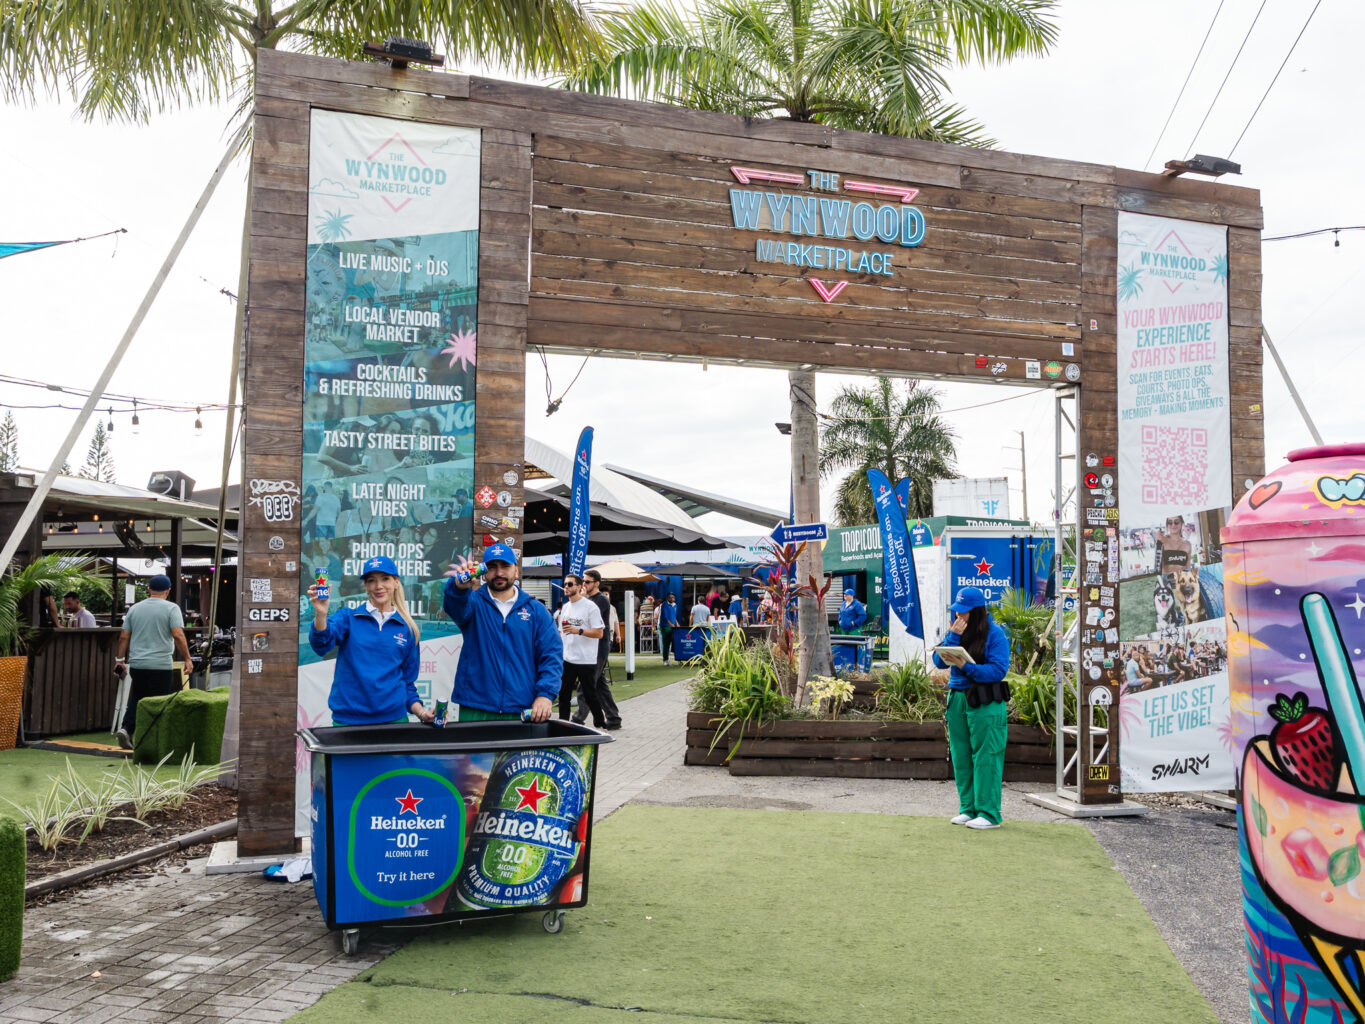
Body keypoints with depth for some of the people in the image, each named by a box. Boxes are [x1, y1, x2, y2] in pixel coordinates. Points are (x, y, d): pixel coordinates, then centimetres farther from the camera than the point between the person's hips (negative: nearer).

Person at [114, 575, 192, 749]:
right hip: (161, 665, -4)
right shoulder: (171, 608, -5)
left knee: (136, 699, 17)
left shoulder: (134, 609, 10)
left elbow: (124, 637, 9)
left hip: (137, 664, 5)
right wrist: (187, 659, -9)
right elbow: (178, 635, -14)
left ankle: (126, 728, -1)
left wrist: (120, 659, 16)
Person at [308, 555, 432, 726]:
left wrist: (422, 713, -2)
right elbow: (321, 643, -18)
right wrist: (320, 614, -37)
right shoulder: (348, 617, 2)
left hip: (393, 717, 2)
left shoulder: (408, 630, 7)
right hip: (347, 719, -1)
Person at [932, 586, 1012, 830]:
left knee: (985, 757, -4)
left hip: (985, 704, -6)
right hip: (957, 698, 6)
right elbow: (939, 661, 1)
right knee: (961, 756, 10)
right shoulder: (955, 631, 10)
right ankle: (968, 808, 19)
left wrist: (966, 667, -22)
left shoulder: (995, 634, -7)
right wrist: (953, 636, -10)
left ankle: (988, 813, 2)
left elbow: (999, 670, -14)